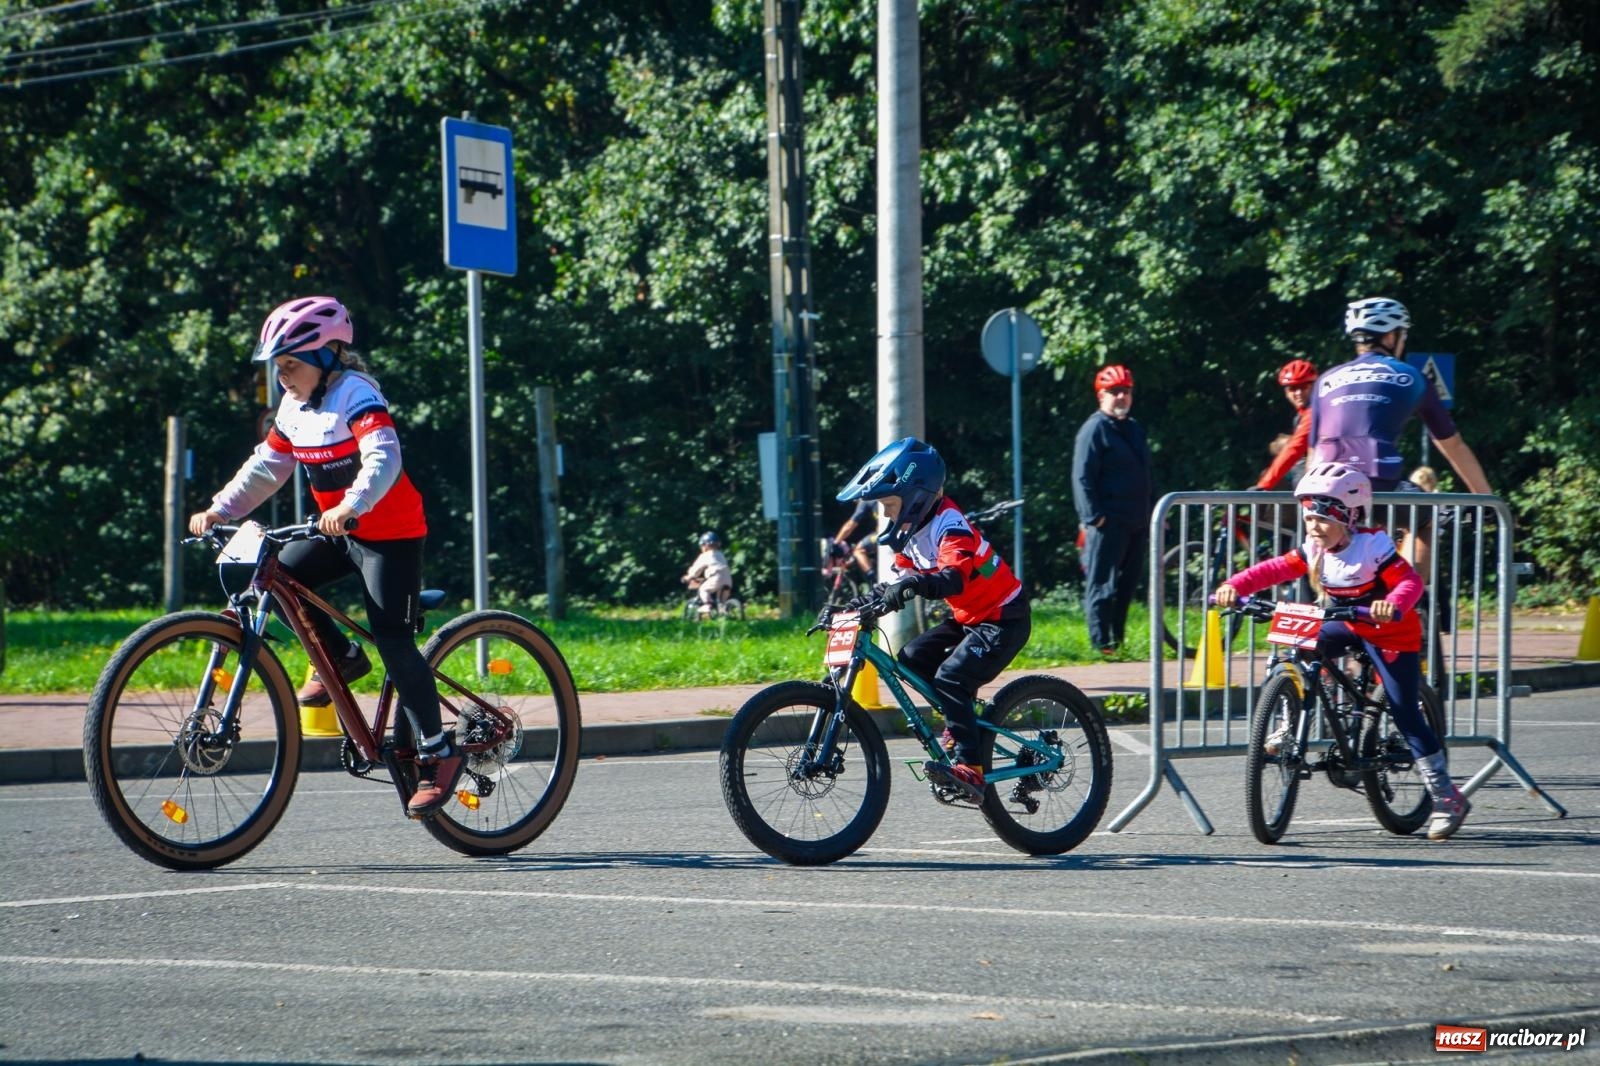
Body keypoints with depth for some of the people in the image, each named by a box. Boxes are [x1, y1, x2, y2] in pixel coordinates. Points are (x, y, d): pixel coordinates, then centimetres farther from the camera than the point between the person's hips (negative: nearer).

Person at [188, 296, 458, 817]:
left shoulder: (356, 394, -19)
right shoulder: (295, 409, 6)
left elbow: (383, 458, -33)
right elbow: (265, 467, 12)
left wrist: (351, 506, -48)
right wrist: (218, 510, 1)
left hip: (392, 533, -8)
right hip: (339, 533, 8)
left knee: (393, 639, -14)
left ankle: (437, 752, -7)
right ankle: (341, 657, 9)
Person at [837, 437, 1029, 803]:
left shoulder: (950, 525, -24)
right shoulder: (911, 530, 4)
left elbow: (952, 578, -39)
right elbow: (903, 577, 8)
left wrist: (913, 583, -56)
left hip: (1003, 618, -10)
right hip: (967, 617, 10)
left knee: (951, 677, -24)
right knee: (912, 658, -1)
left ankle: (969, 766, -26)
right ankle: (961, 723, 11)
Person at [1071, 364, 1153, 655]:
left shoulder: (1135, 430, 19)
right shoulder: (1095, 430, -8)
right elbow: (1082, 477, -14)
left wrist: (1149, 516, 21)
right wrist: (1094, 517, -21)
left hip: (1135, 523, 8)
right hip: (1108, 523, -8)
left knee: (1126, 585, 12)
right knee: (1102, 585, -7)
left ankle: (1118, 640, 19)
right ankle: (1101, 643, -7)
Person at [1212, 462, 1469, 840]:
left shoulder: (1373, 547, -25)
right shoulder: (1314, 551, -7)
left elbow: (1409, 581, -33)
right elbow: (1275, 569, -11)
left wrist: (1393, 605, -54)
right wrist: (1235, 586, -27)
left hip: (1391, 634, -6)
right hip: (1346, 626, 6)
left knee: (1405, 712, -10)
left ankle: (1446, 798, -5)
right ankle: (1292, 724, 0)